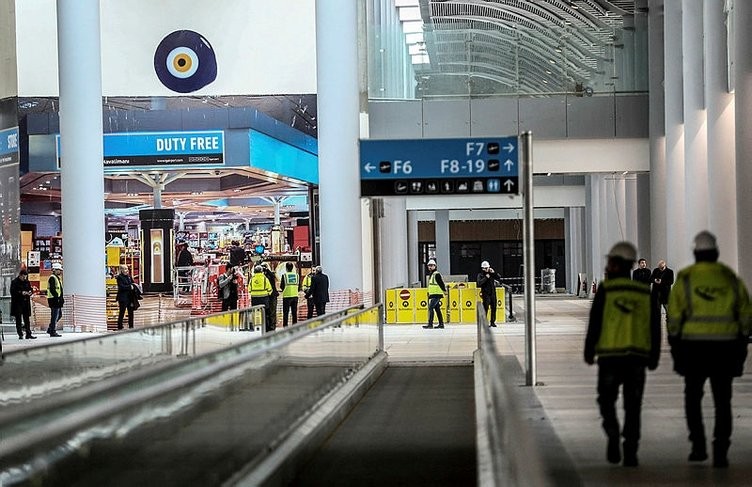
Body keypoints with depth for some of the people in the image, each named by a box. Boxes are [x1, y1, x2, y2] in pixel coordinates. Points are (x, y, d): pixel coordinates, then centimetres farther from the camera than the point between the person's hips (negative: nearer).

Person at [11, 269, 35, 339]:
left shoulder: (27, 282, 11)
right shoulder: (14, 282, -4)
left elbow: (31, 289, 20)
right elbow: (12, 292, -11)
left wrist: (30, 292, -3)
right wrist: (21, 293, -22)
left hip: (26, 303, 4)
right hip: (17, 303, -4)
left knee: (27, 319, 4)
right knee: (18, 319, 0)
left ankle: (28, 334, 4)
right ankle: (20, 334, 2)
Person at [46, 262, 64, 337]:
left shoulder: (57, 278, 19)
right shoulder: (52, 278, -13)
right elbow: (52, 290, -22)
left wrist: (61, 298, 16)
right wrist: (58, 297, -24)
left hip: (58, 300, 11)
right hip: (54, 299, -11)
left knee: (59, 315, 15)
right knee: (54, 316, -6)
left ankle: (50, 329, 21)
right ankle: (53, 331, 0)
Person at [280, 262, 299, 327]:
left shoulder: (284, 275, -9)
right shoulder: (296, 275, 1)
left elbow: (281, 286, -4)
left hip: (287, 295, -3)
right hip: (295, 295, 3)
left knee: (285, 312, 2)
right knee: (294, 312, 11)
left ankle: (285, 326, -1)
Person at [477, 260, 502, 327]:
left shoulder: (491, 273, 11)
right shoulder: (480, 275, 0)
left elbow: (499, 278, 4)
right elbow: (479, 283, -15)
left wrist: (494, 273, -7)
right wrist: (485, 278, -17)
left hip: (493, 293, 4)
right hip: (485, 294, -4)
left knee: (493, 308, 7)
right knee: (485, 308, -9)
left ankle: (493, 322, 17)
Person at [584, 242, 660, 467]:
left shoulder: (605, 290, -4)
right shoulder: (645, 293, 7)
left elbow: (594, 323, -5)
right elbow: (655, 328, 7)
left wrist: (589, 352, 3)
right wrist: (654, 357, 13)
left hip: (610, 355, -3)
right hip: (638, 356, 3)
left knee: (607, 400, 12)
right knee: (633, 406, 7)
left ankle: (613, 433, -12)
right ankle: (630, 452, 2)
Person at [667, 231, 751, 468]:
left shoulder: (685, 279, -3)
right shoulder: (731, 279, 4)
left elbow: (674, 315, -5)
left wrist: (675, 347, 3)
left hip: (694, 347, -1)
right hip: (725, 347, 1)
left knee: (693, 397, 16)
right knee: (722, 401, 6)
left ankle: (699, 446, 8)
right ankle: (720, 452, -4)